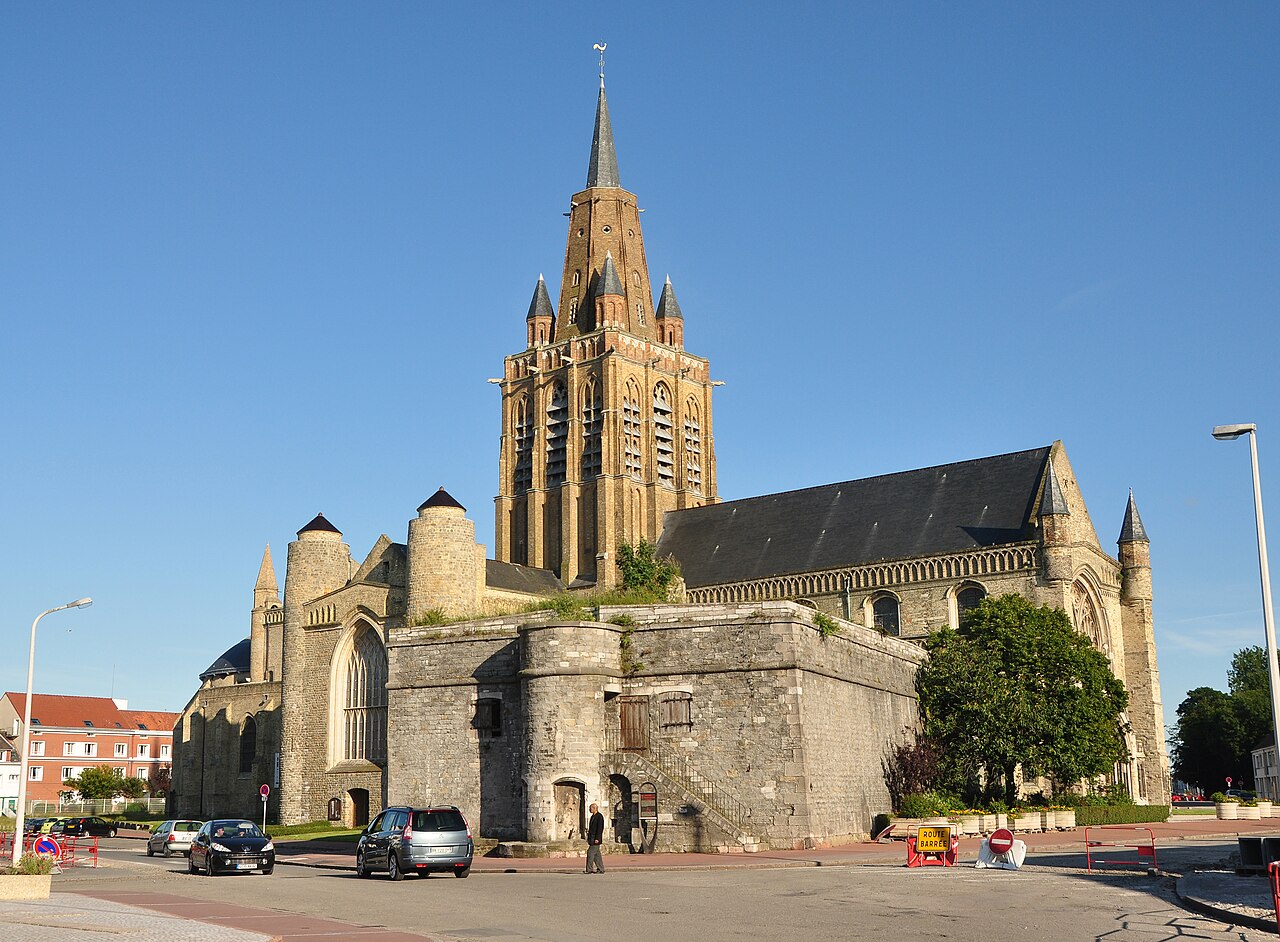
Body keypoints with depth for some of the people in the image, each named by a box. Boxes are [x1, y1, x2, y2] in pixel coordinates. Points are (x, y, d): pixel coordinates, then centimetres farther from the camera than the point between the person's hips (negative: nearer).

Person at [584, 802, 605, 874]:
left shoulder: (599, 816, -12)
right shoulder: (593, 816, 16)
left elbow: (600, 828, -17)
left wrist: (597, 838, -21)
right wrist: (589, 837, 17)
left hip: (596, 838, -10)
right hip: (592, 838, 10)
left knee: (590, 852, -11)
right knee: (596, 854, 9)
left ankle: (589, 869, -9)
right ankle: (600, 869, 13)